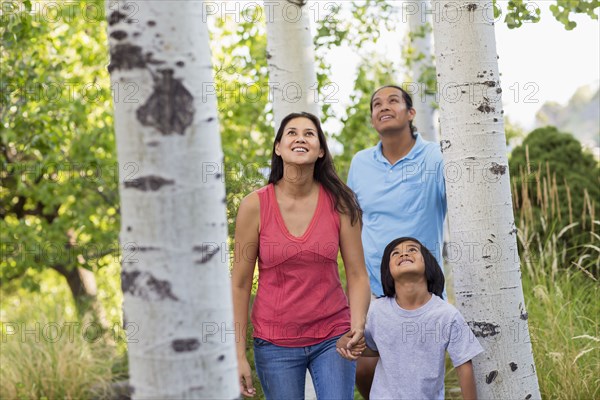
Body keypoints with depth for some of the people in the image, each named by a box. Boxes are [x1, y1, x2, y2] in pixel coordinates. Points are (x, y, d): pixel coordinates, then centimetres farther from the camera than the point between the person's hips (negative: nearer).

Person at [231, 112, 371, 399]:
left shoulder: (339, 203, -3)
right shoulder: (254, 206, -6)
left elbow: (357, 274, -1)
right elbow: (240, 284, -4)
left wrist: (358, 324, -18)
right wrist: (238, 355, -6)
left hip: (332, 337, 1)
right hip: (276, 343, -1)